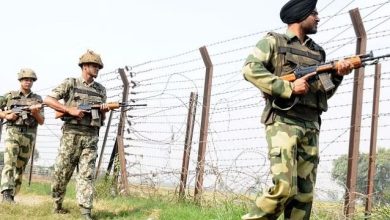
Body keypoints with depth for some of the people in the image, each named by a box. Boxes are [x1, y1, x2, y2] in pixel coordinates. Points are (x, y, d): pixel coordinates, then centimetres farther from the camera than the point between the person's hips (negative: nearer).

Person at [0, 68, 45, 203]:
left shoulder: (37, 99, 12)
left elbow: (41, 121, 8)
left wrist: (35, 113, -11)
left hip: (29, 136, 2)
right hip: (13, 132, -2)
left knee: (20, 167, 5)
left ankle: (12, 195, 14)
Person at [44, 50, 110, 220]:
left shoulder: (101, 89, 14)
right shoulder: (70, 83, 1)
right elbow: (48, 100, -5)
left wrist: (104, 111, -5)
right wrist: (70, 110, -13)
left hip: (91, 137, 3)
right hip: (71, 134, -2)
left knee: (87, 174, -5)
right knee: (62, 172, 5)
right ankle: (57, 203, 28)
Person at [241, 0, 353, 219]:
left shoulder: (317, 52, 22)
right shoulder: (274, 41, 5)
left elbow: (323, 93, 21)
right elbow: (250, 69, -9)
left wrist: (337, 75, 1)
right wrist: (289, 87, -14)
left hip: (310, 127, 6)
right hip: (283, 122, -6)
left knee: (304, 193, 1)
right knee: (285, 188, -18)